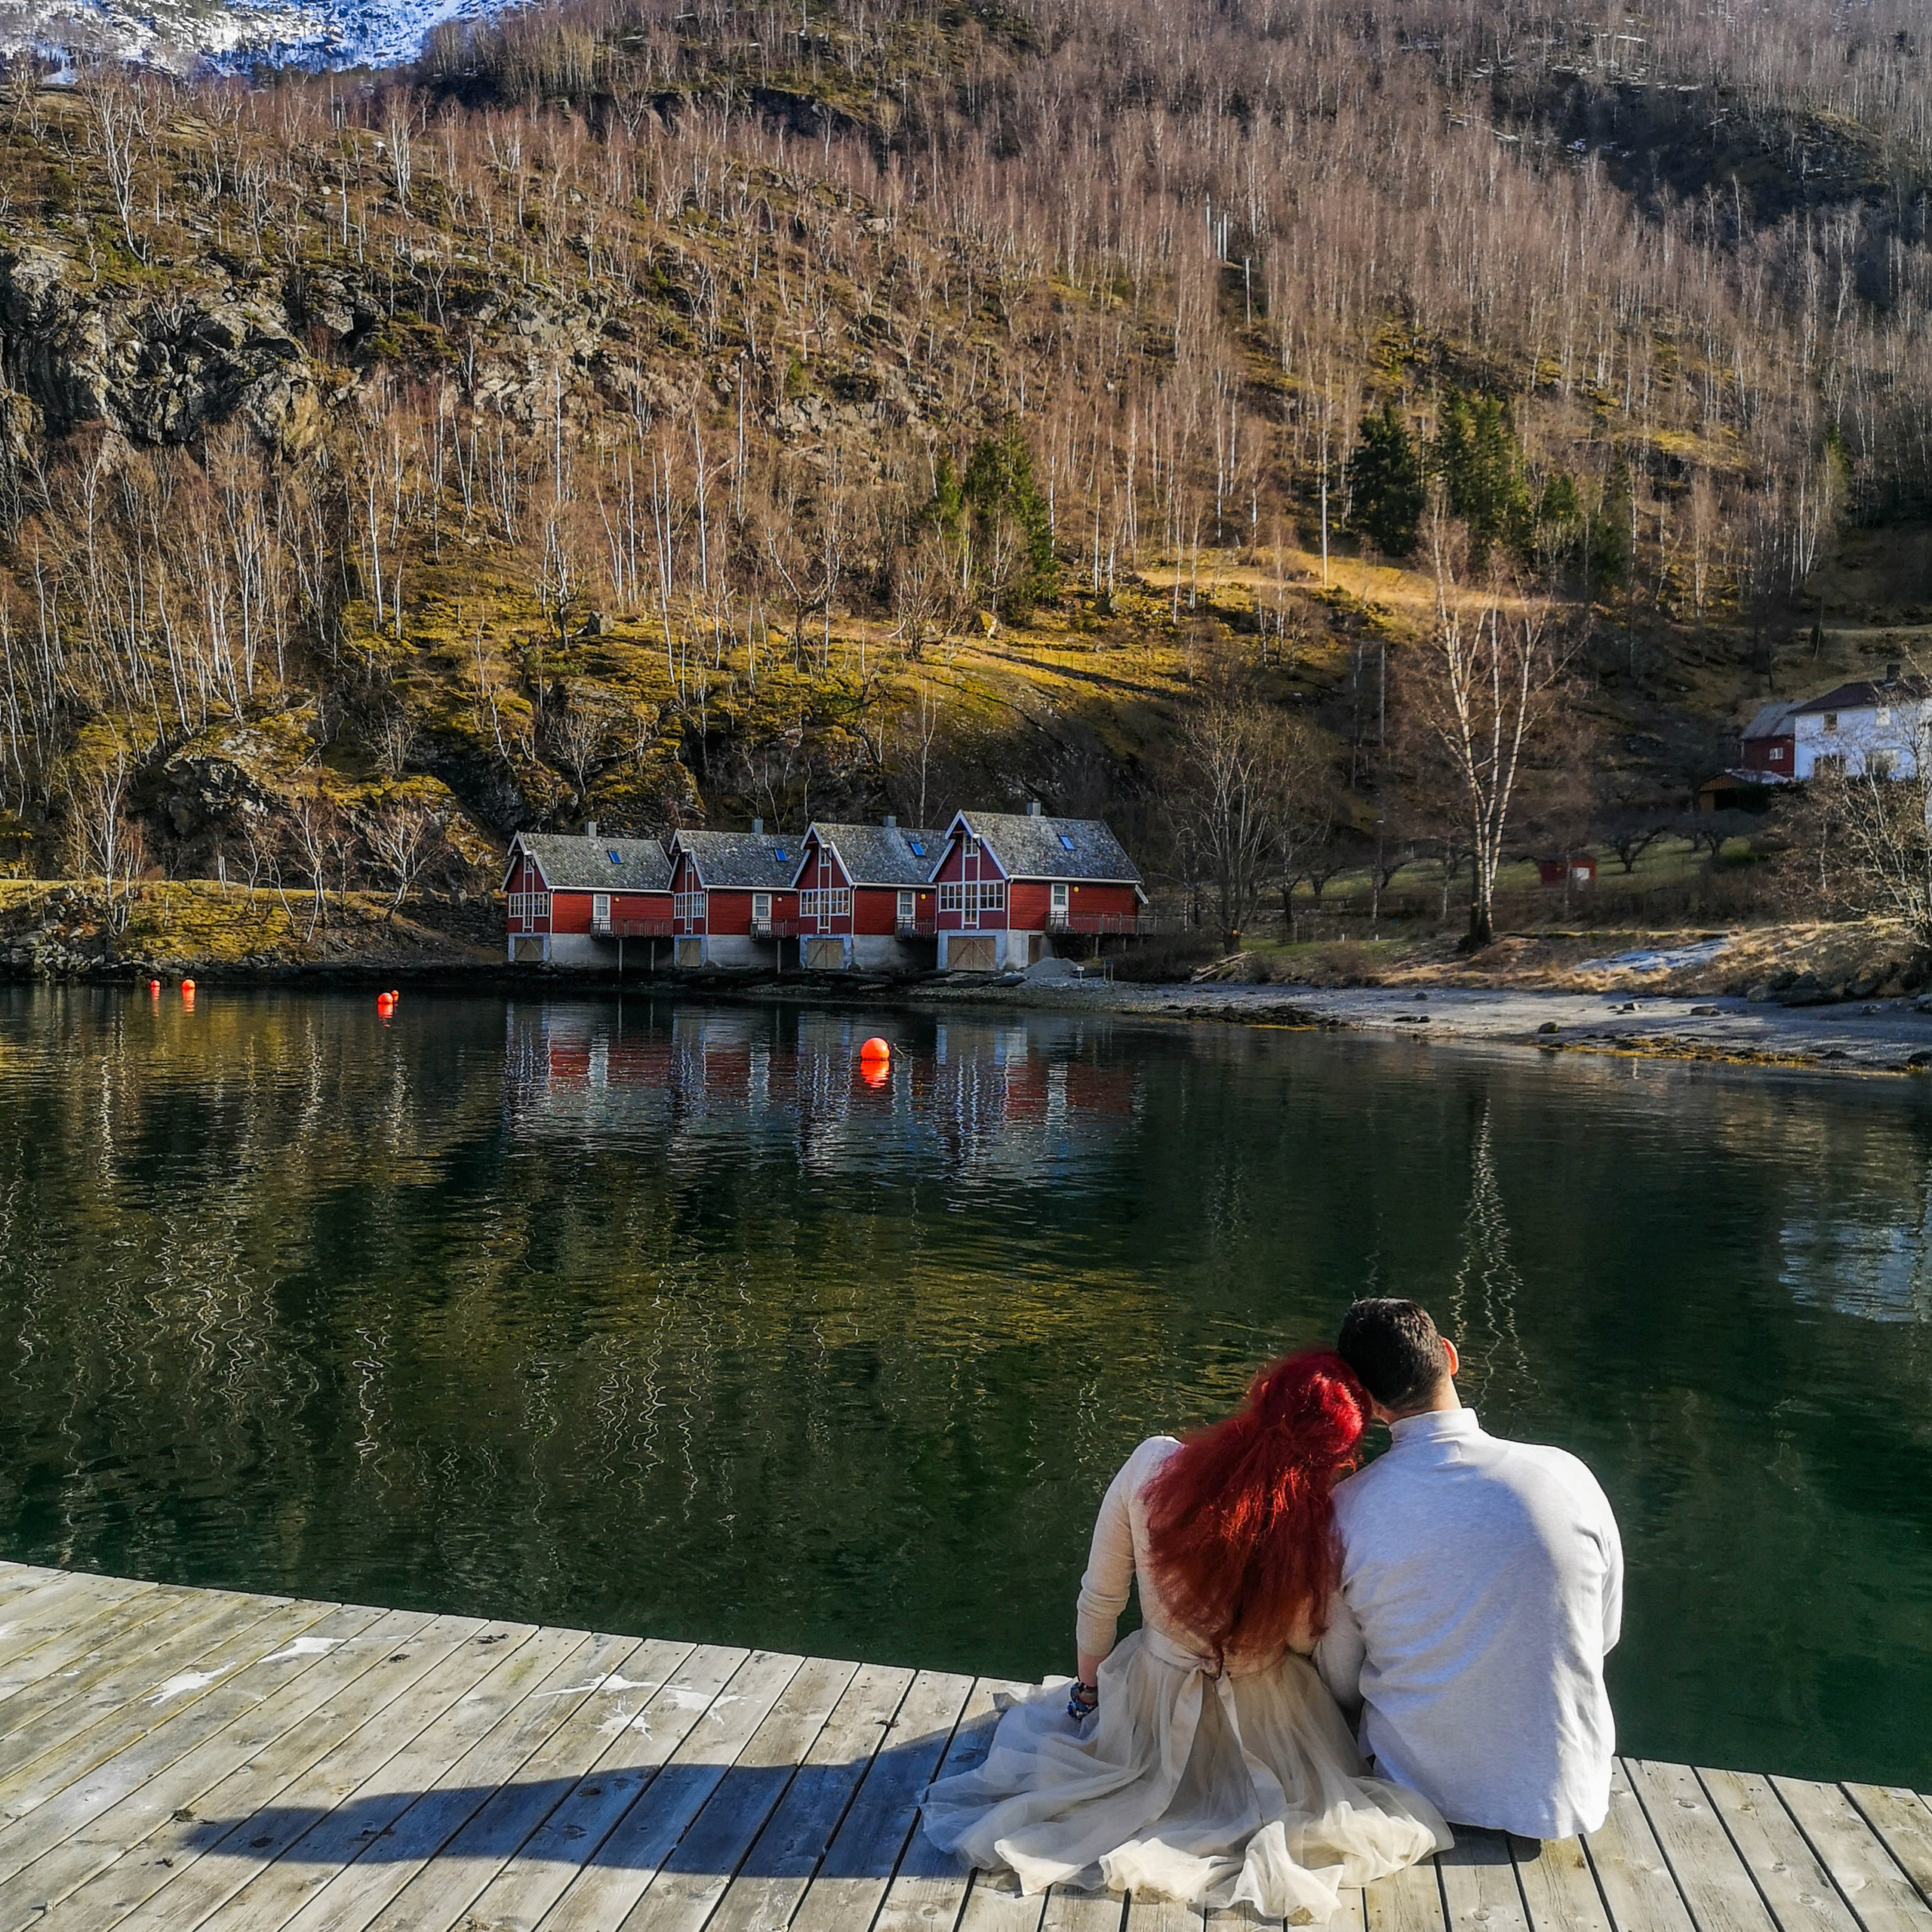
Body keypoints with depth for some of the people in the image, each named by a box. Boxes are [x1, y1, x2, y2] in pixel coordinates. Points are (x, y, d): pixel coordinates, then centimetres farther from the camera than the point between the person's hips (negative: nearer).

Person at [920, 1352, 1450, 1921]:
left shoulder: (1153, 1464, -25)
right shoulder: (1315, 1526, -30)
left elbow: (1099, 1601, -11)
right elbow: (1305, 1641, -10)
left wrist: (1087, 1690, 7)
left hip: (1152, 1705, 1)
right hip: (1263, 1721, -1)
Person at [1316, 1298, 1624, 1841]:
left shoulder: (1348, 1509, -16)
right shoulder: (1567, 1476, -14)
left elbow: (1342, 1688, -2)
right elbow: (1604, 1633, 3)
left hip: (1417, 1793, -1)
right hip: (1563, 1799, 1)